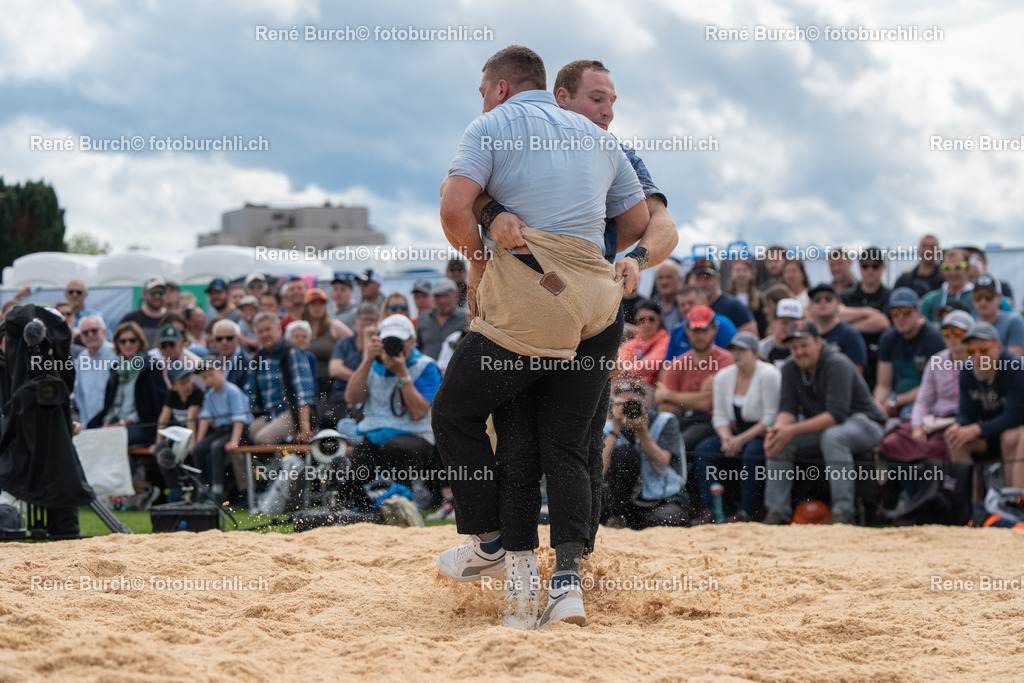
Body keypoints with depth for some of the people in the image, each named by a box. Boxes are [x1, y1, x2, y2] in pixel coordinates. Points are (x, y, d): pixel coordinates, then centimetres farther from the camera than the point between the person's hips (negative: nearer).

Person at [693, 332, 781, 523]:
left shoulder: (768, 375, -13)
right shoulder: (723, 376, 7)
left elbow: (771, 418, -17)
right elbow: (720, 415, 9)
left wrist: (742, 439, -19)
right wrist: (726, 438, -12)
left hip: (764, 435, -6)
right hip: (737, 434, 6)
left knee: (752, 452, -37)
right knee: (704, 449, -16)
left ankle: (746, 511, -31)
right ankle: (707, 510, -19)